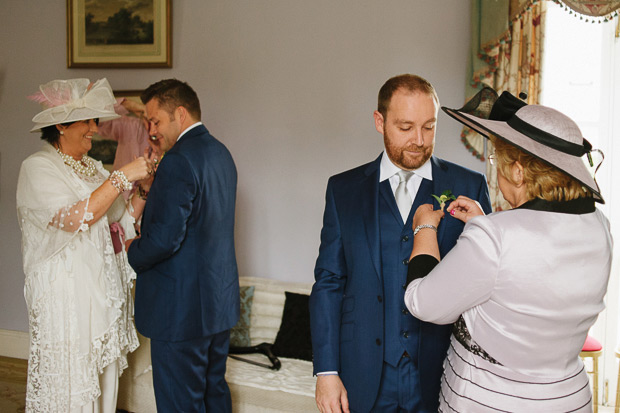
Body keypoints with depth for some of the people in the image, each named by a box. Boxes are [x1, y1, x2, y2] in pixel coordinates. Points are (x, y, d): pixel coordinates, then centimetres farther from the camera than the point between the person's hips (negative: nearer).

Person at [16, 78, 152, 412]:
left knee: (104, 377, 12)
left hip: (105, 291, 7)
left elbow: (118, 225, 12)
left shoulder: (92, 168, 13)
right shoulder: (37, 168, -8)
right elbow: (74, 219, -23)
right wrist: (122, 177, -21)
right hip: (67, 295, -7)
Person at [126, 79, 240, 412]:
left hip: (181, 308, -9)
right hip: (221, 299, 9)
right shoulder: (221, 153, 11)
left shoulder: (179, 161, -19)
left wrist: (132, 255, -4)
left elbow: (165, 239, -23)